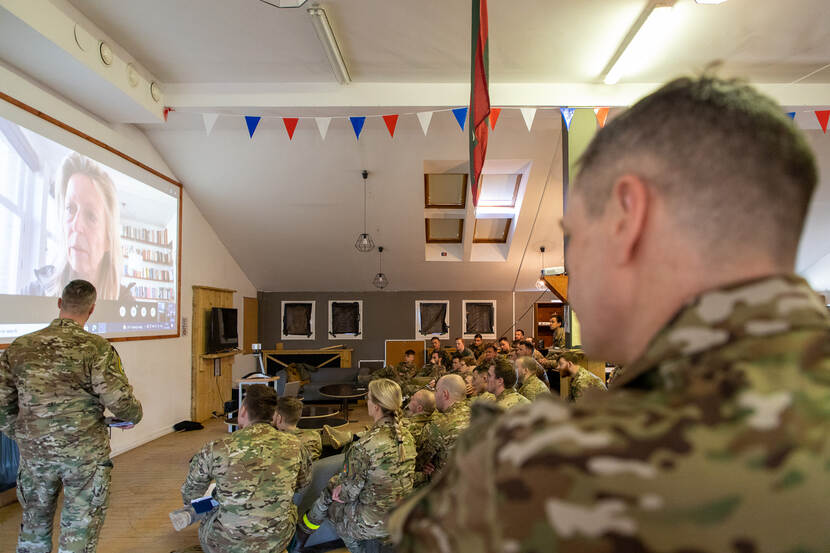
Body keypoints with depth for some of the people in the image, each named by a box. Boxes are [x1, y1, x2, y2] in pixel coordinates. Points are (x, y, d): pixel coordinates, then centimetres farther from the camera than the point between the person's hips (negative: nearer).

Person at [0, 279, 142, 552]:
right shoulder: (97, 349, -16)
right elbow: (121, 403, -17)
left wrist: (24, 437, 17)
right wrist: (134, 416, 5)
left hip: (34, 454, 4)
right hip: (85, 455, -4)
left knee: (34, 525, 24)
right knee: (79, 531, 9)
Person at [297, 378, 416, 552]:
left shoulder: (365, 445, -26)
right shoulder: (407, 436, -5)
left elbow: (350, 491, -15)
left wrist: (337, 488, 7)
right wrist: (339, 481, 9)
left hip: (373, 523, -6)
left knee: (325, 500, 18)